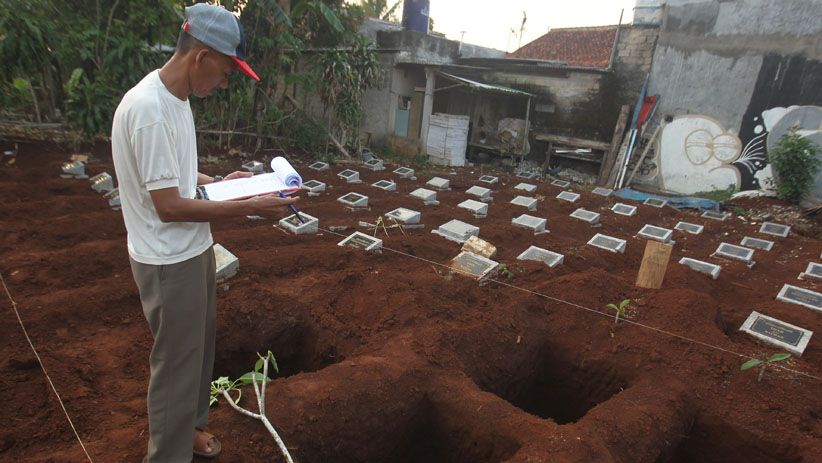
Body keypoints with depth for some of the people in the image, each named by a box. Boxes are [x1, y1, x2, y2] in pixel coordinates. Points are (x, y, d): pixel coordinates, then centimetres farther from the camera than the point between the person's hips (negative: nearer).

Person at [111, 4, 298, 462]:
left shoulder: (175, 97, 5)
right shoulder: (149, 108, -25)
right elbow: (168, 205, -24)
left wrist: (218, 182, 5)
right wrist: (248, 207, -22)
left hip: (193, 251, 10)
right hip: (169, 263, -9)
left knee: (198, 347, 24)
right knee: (177, 363, 7)